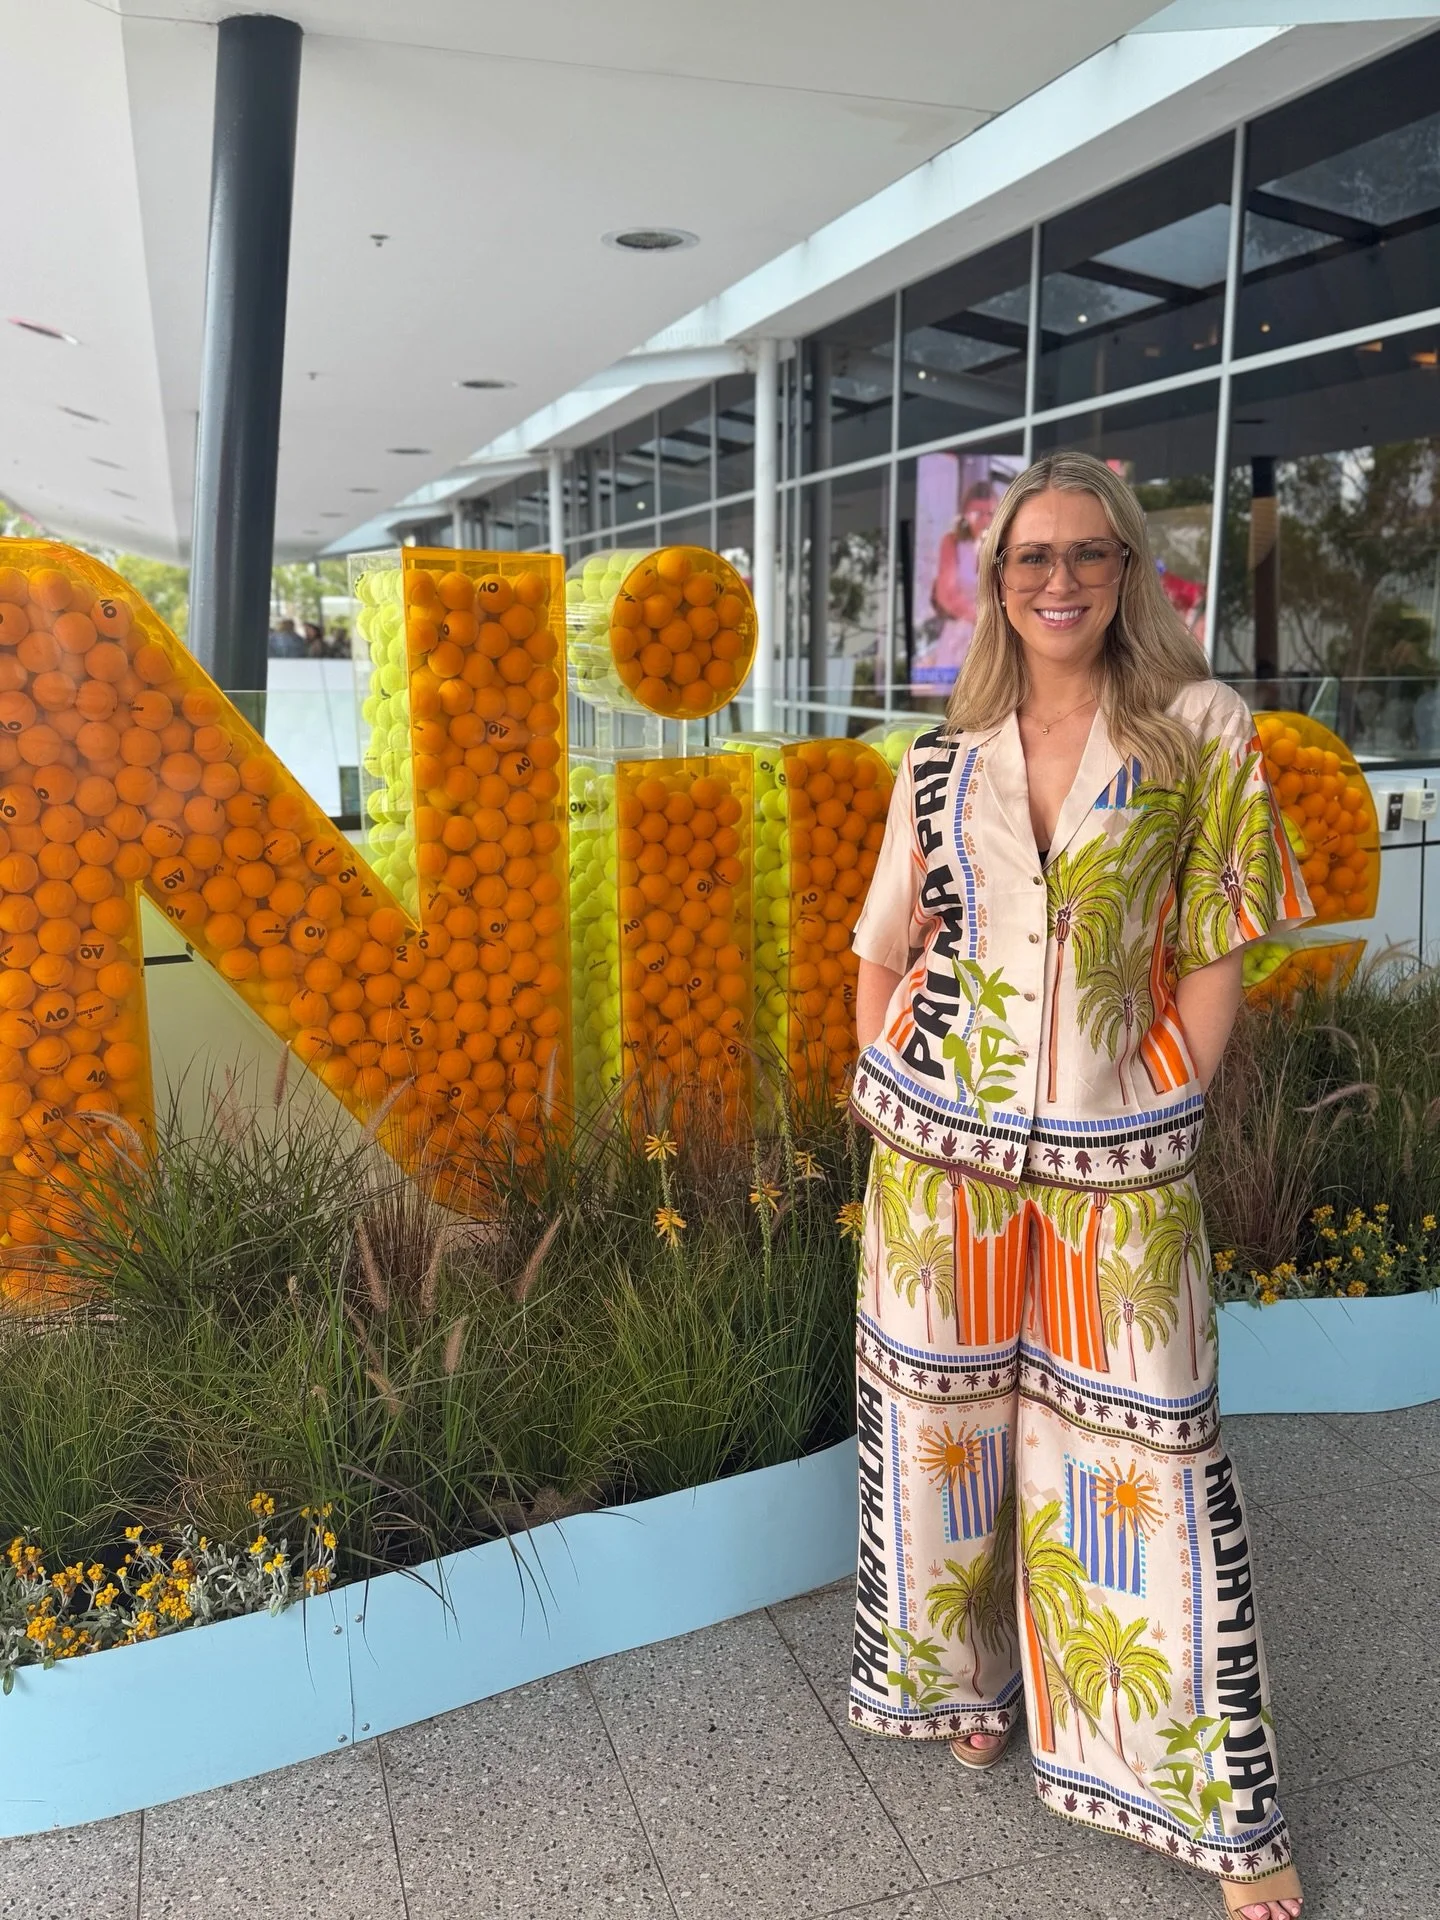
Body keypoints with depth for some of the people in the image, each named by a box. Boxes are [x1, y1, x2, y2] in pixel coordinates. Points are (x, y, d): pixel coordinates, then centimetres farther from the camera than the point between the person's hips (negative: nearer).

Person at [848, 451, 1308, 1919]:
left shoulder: (1200, 730, -1)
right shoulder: (944, 759, 6)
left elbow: (1216, 946, 0)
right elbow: (887, 946, 9)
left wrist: (1166, 1108, -5)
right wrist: (893, 1098, 2)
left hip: (1116, 1155, -2)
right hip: (939, 1141, 3)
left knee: (1140, 1449, 3)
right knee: (944, 1413, 14)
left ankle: (1218, 1800, 22)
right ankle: (959, 1676, 40)